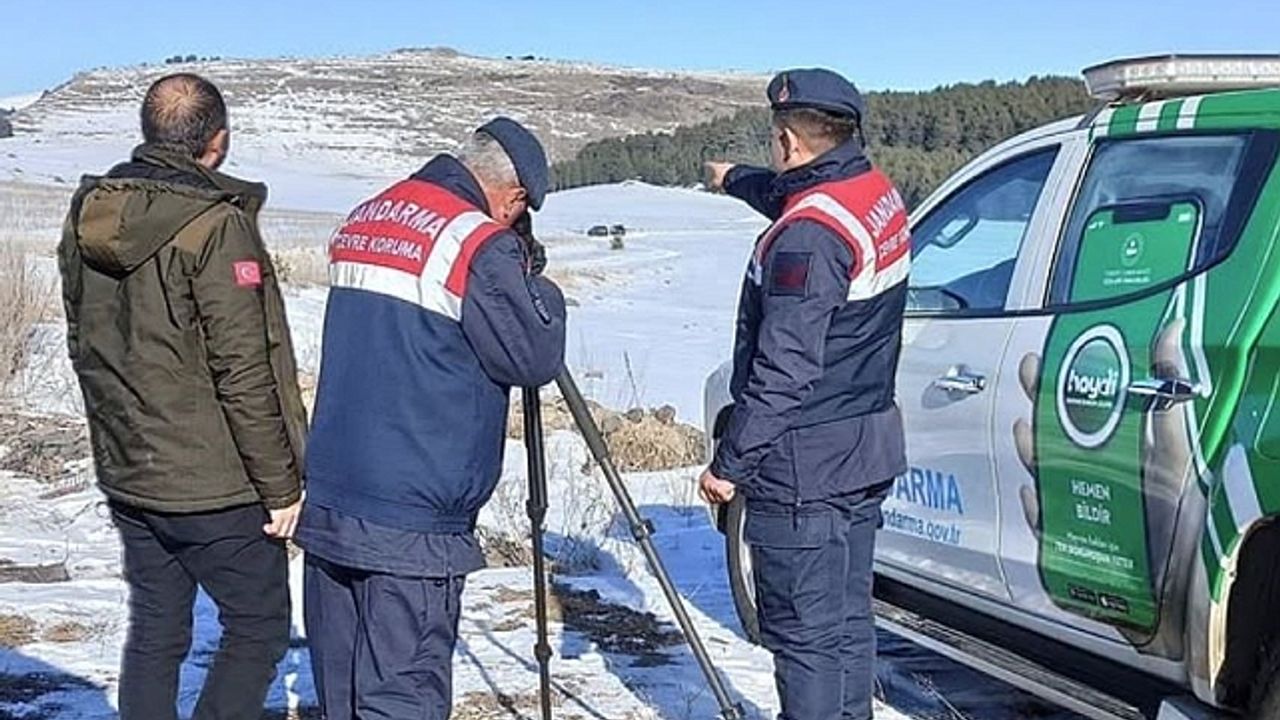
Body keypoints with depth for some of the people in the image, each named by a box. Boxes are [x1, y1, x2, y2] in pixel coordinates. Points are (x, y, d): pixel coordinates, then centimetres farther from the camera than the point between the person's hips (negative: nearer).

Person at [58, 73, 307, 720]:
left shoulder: (87, 215, 4)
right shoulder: (214, 224, -18)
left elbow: (84, 345, 13)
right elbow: (243, 374, -19)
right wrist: (281, 484, -11)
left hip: (126, 476, 7)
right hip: (215, 485, -7)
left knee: (154, 632, 15)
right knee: (258, 626, 7)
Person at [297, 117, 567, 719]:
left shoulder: (361, 221, 12)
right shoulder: (481, 247, -12)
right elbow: (537, 359, -7)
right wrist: (531, 277, 7)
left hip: (326, 503, 8)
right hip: (411, 523, -8)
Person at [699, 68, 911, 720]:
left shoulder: (808, 236, -22)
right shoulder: (877, 196, 7)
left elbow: (783, 370, -24)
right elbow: (787, 199, 31)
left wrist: (730, 462, -16)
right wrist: (734, 179, 48)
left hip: (802, 470, -10)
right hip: (864, 453, 10)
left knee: (805, 636, -2)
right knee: (846, 623, 18)